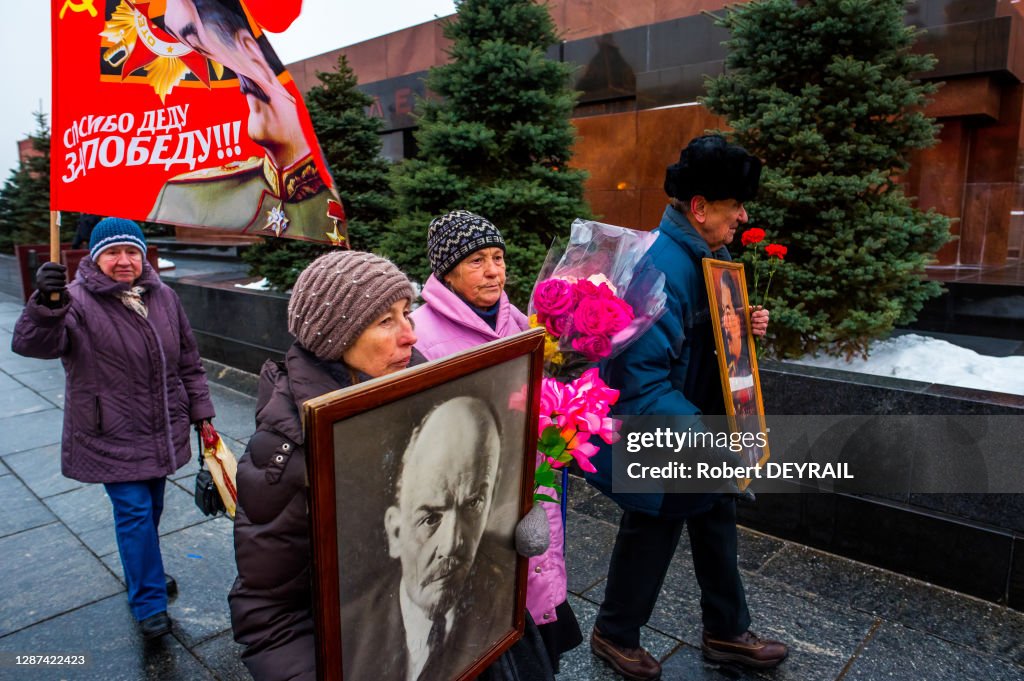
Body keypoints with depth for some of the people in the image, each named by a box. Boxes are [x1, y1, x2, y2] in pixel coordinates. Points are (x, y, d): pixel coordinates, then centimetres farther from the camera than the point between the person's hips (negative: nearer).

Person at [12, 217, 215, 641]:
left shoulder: (163, 297, 2)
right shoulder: (77, 300, -14)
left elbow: (188, 360, 9)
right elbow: (33, 344, -30)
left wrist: (200, 409, 10)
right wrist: (46, 303, -49)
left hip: (161, 433, 5)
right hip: (112, 438, -5)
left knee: (151, 509, 19)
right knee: (134, 513, -3)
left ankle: (142, 574, 42)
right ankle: (149, 603, 13)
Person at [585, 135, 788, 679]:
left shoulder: (710, 255, 4)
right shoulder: (657, 271, -29)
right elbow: (644, 382, -32)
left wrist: (744, 327, -1)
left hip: (705, 428, 10)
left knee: (717, 527, 22)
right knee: (650, 540, 11)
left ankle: (726, 633, 45)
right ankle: (614, 635, 38)